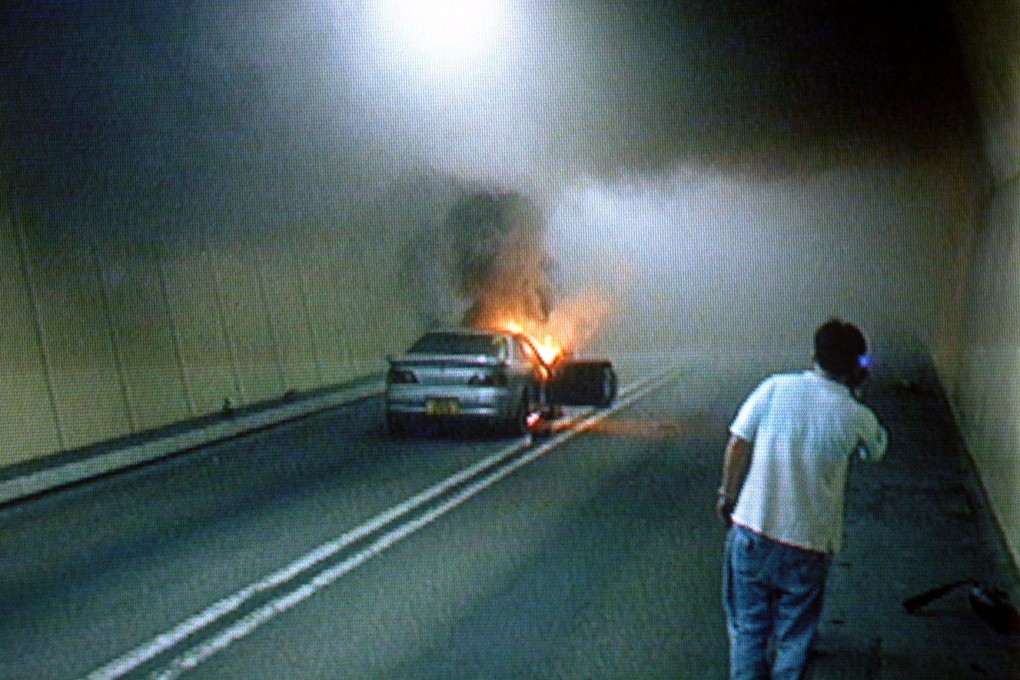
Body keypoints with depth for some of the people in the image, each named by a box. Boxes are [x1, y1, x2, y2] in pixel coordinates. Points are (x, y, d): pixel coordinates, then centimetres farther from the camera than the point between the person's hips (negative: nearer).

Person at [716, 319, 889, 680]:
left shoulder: (775, 387, -8)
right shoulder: (855, 416, -8)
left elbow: (738, 444, -6)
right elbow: (877, 447, 14)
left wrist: (727, 494, 7)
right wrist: (853, 393, 14)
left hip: (751, 530, 1)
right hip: (807, 542, -1)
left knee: (747, 627, 17)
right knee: (793, 638, 16)